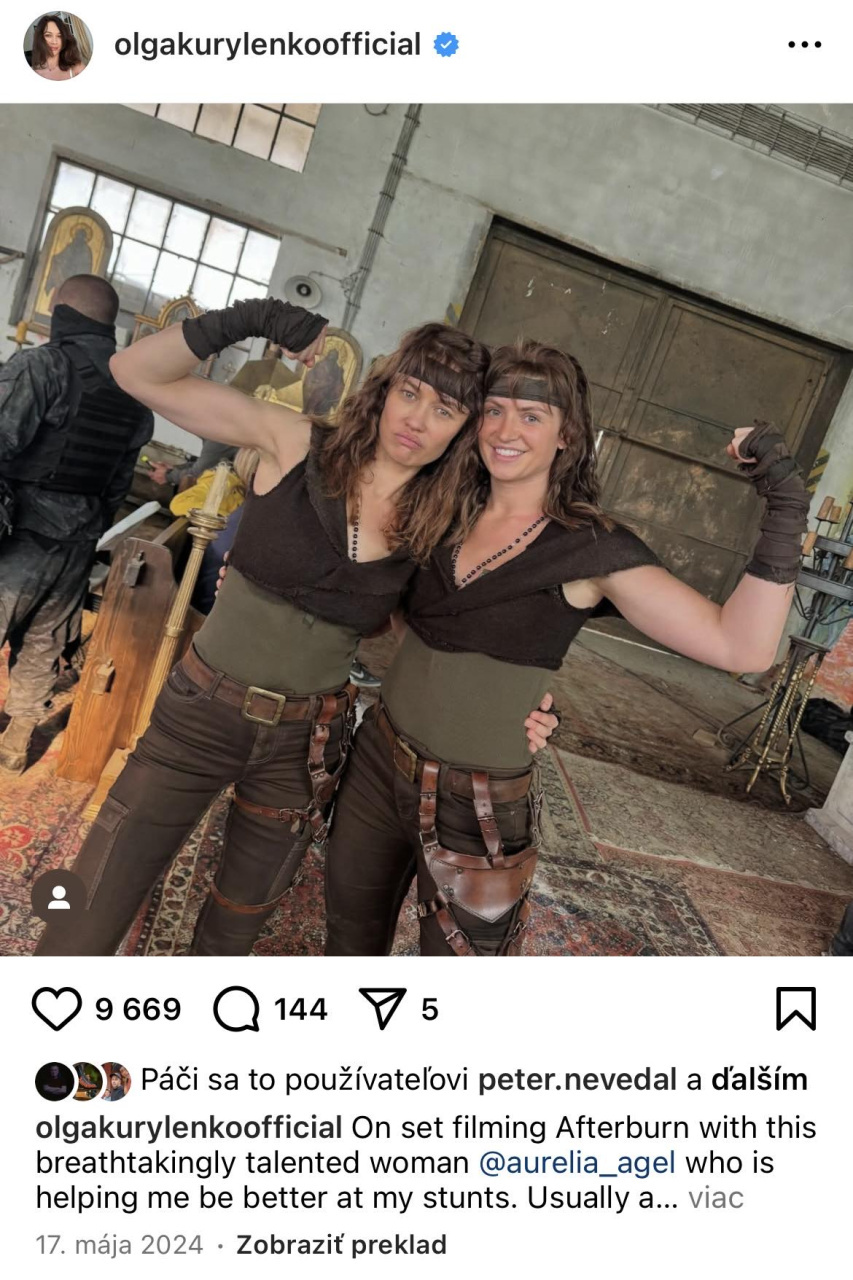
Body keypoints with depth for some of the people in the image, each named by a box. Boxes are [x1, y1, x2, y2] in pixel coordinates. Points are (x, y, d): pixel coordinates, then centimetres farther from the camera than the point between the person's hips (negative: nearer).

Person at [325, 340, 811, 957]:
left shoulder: (595, 549, -14)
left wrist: (786, 509, -25)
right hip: (378, 762, 5)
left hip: (478, 807, -4)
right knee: (350, 936, 24)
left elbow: (742, 646, -21)